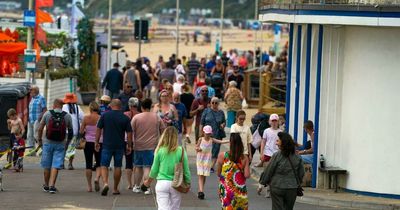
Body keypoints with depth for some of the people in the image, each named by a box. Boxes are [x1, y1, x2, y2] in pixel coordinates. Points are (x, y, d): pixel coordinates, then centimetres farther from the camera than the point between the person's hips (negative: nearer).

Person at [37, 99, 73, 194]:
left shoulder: (47, 114, -3)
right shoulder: (67, 116, 0)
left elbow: (40, 128, 0)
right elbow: (70, 131, 7)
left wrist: (39, 140, 12)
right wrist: (68, 141, 21)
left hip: (48, 143, 0)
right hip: (60, 144, 0)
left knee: (47, 165, 11)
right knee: (56, 165, 0)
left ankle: (46, 185, 23)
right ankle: (52, 185, -11)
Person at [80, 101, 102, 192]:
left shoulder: (86, 118, -5)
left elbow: (81, 132, -4)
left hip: (88, 142, 0)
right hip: (99, 143, 0)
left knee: (88, 164, 7)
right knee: (99, 163, 11)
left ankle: (89, 186, 7)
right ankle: (97, 178, -16)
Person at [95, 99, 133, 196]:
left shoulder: (105, 115, -1)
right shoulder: (125, 118, 0)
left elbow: (98, 129, 0)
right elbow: (129, 133, 0)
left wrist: (97, 142, 8)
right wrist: (129, 146, 8)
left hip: (107, 145, -1)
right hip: (120, 146, 1)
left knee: (104, 165, 4)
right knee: (117, 166, 10)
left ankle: (105, 183, -21)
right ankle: (115, 189, 14)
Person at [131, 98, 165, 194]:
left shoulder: (136, 117, -4)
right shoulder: (156, 117, 2)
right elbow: (163, 130, 9)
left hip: (139, 146, 0)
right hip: (152, 146, 0)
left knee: (138, 166, 15)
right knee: (147, 167, -2)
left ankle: (137, 186, 24)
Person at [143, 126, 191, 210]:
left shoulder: (160, 151, -4)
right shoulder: (181, 151, -5)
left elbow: (154, 169, 4)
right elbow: (186, 169, -2)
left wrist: (148, 181, 20)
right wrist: (188, 183, 12)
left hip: (162, 183, -1)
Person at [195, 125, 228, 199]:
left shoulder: (212, 140, -1)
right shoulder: (201, 140, -3)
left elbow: (220, 142, -10)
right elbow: (196, 147, 5)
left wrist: (229, 141, -22)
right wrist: (198, 149, -18)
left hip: (207, 160, 2)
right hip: (200, 159, -2)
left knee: (204, 176, 6)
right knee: (200, 175, -11)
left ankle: (200, 191, 18)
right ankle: (201, 191, -19)